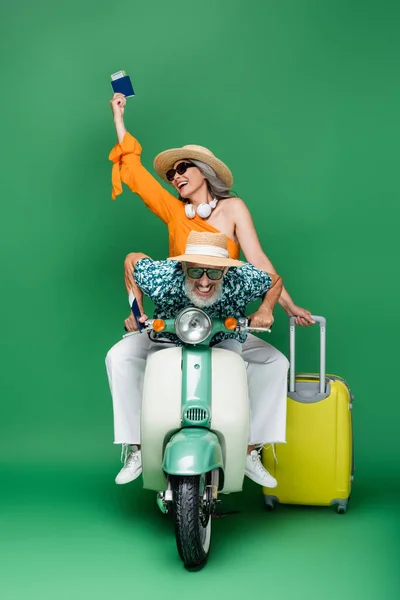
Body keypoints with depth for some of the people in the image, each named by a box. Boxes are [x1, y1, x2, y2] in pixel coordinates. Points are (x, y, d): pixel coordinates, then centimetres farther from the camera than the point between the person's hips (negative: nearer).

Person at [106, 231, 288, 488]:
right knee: (119, 357, -24)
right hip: (168, 340, -1)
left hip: (225, 342, 1)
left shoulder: (243, 279, -35)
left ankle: (250, 451, -5)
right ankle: (137, 449, -13)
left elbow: (275, 280, -12)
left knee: (276, 363, -16)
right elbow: (134, 259, -16)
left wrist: (265, 309, -30)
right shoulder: (163, 278, -38)